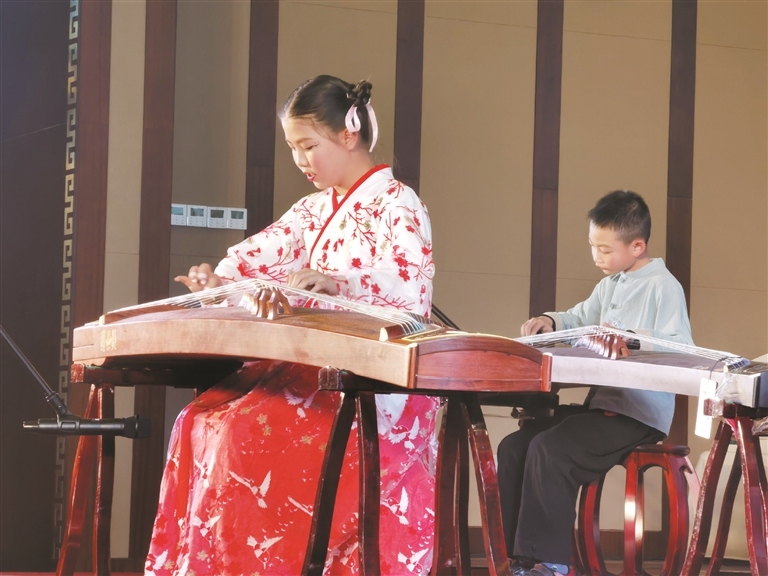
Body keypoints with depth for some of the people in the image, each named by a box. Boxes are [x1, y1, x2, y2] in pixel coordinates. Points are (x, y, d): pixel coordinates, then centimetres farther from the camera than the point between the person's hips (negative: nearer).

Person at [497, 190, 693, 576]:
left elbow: (680, 348, -19)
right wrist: (552, 321, 12)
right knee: (513, 447, -3)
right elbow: (581, 319, 32)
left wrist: (633, 338, -29)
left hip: (639, 414, -10)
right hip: (601, 403, 10)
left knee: (549, 450, -27)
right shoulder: (609, 286, 19)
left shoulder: (663, 286, -10)